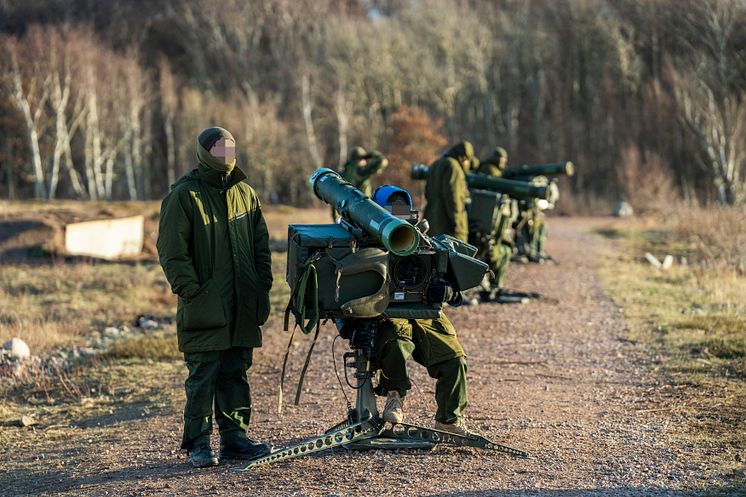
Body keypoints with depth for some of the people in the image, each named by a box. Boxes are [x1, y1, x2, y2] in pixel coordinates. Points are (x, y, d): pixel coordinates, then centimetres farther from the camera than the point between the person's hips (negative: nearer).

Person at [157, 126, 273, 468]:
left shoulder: (245, 193, 12)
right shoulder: (184, 196, -7)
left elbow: (261, 244, 18)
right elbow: (172, 254, -9)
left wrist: (262, 288, 10)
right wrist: (193, 293, -14)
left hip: (242, 309, 6)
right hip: (205, 310, -5)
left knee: (236, 374, 10)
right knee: (202, 378, -2)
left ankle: (235, 438, 18)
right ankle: (198, 443, 6)